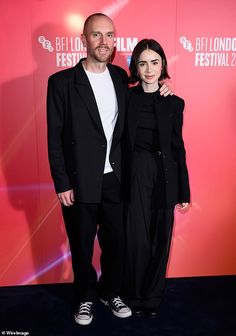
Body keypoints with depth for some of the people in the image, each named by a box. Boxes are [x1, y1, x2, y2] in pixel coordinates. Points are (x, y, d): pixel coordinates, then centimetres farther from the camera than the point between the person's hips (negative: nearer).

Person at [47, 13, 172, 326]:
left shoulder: (120, 76, 6)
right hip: (80, 183, -3)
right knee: (82, 247, 14)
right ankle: (86, 297, 39)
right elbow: (55, 138, -7)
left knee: (116, 242, 15)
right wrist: (62, 184, -10)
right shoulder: (62, 81, -8)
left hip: (115, 180, 4)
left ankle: (110, 291, 40)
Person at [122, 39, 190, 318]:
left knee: (160, 239, 9)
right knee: (138, 240, 2)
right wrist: (121, 181, -8)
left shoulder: (174, 102, 4)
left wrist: (184, 191, 5)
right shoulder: (126, 98, 1)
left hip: (165, 177, 2)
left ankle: (153, 296, 31)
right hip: (136, 175, -1)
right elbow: (121, 143, -1)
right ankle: (134, 296, 27)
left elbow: (178, 147, 5)